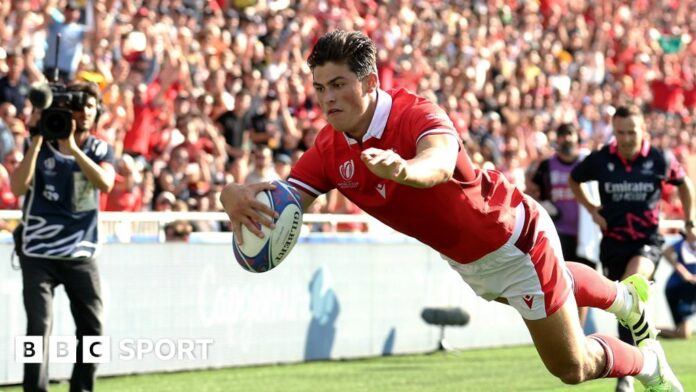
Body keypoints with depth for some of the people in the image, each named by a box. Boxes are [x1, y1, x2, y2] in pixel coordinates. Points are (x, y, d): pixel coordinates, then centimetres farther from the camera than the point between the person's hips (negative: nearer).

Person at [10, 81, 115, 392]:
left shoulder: (101, 150, 3)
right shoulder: (40, 146, -2)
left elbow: (105, 183, -19)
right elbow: (18, 187, -17)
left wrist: (72, 148, -27)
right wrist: (38, 139, -20)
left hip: (81, 253, 2)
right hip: (38, 253, -2)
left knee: (92, 328, 3)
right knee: (40, 325, -14)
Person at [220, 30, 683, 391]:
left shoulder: (417, 114, -37)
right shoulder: (330, 152, -17)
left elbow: (440, 162, -60)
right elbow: (282, 203, -26)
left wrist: (405, 169, -84)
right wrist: (239, 199, -50)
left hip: (516, 239, -7)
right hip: (466, 260, 7)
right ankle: (626, 295, 67)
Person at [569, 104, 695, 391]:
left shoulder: (660, 160, -7)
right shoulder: (600, 160, -5)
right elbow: (573, 180, 16)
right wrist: (592, 210, 4)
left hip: (647, 240, -2)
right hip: (613, 241, 2)